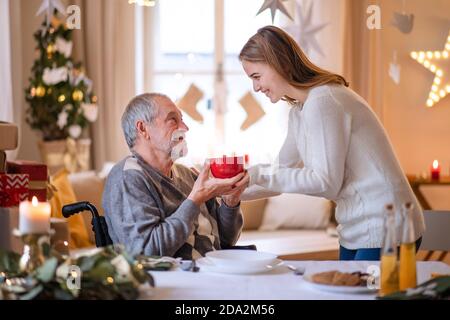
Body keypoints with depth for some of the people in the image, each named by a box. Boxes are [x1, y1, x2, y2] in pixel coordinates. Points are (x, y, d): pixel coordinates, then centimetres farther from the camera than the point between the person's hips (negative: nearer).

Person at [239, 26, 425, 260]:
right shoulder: (299, 110, 12)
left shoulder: (322, 102, -18)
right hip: (355, 232, 9)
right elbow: (284, 173, 16)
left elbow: (326, 182, -21)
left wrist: (257, 174, -18)